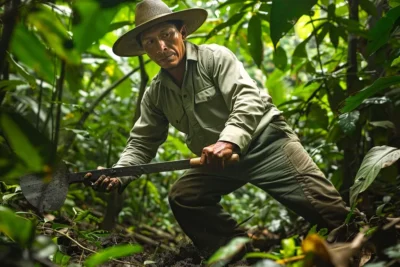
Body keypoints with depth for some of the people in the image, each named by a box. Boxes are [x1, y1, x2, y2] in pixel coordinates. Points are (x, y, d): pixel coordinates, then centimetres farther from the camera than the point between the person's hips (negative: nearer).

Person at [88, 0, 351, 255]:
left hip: (265, 141, -6)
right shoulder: (155, 95, 3)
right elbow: (141, 143, 6)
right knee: (182, 198, -7)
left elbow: (248, 99, -25)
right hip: (217, 160, 6)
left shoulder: (215, 57, -14)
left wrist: (229, 141, -42)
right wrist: (119, 175, -13)